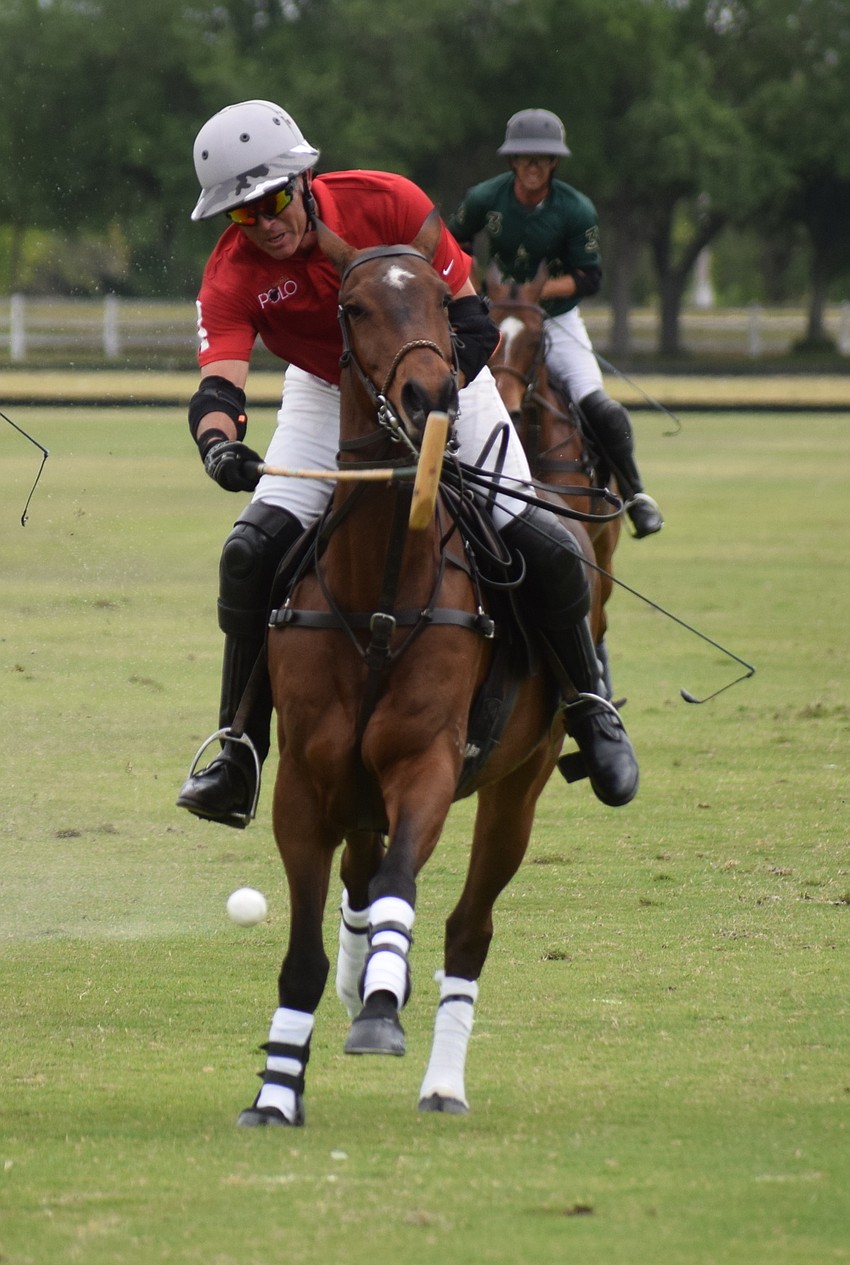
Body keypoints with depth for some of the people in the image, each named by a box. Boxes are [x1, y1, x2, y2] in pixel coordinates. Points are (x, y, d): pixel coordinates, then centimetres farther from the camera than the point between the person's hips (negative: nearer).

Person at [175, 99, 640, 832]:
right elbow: (218, 383, -35)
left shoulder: (388, 204, -27)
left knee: (545, 549, -13)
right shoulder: (232, 274, -23)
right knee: (252, 551, -19)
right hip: (328, 397, 1)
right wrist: (220, 444, -59)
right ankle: (239, 757, -8)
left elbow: (470, 316, -22)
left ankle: (590, 709, 14)